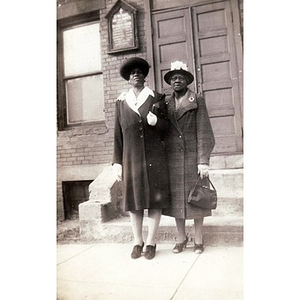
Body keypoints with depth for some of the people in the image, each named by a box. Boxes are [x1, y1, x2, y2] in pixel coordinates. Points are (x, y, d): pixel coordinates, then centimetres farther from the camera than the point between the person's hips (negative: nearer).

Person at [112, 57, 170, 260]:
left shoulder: (156, 98, 5)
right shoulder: (121, 102, 8)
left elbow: (166, 127, 6)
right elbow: (118, 134, 7)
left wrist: (156, 121, -17)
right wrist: (117, 162, 4)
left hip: (154, 157, -1)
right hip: (131, 158, 1)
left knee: (155, 199, 2)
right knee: (134, 200, 5)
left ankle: (151, 242, 15)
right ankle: (137, 241, 20)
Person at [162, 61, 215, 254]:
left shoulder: (197, 101, 2)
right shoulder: (165, 104, 11)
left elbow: (203, 132, -5)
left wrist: (203, 160, -12)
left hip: (193, 156, -3)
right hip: (173, 157, 3)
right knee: (176, 198, 7)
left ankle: (198, 239, 17)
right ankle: (181, 238, 21)